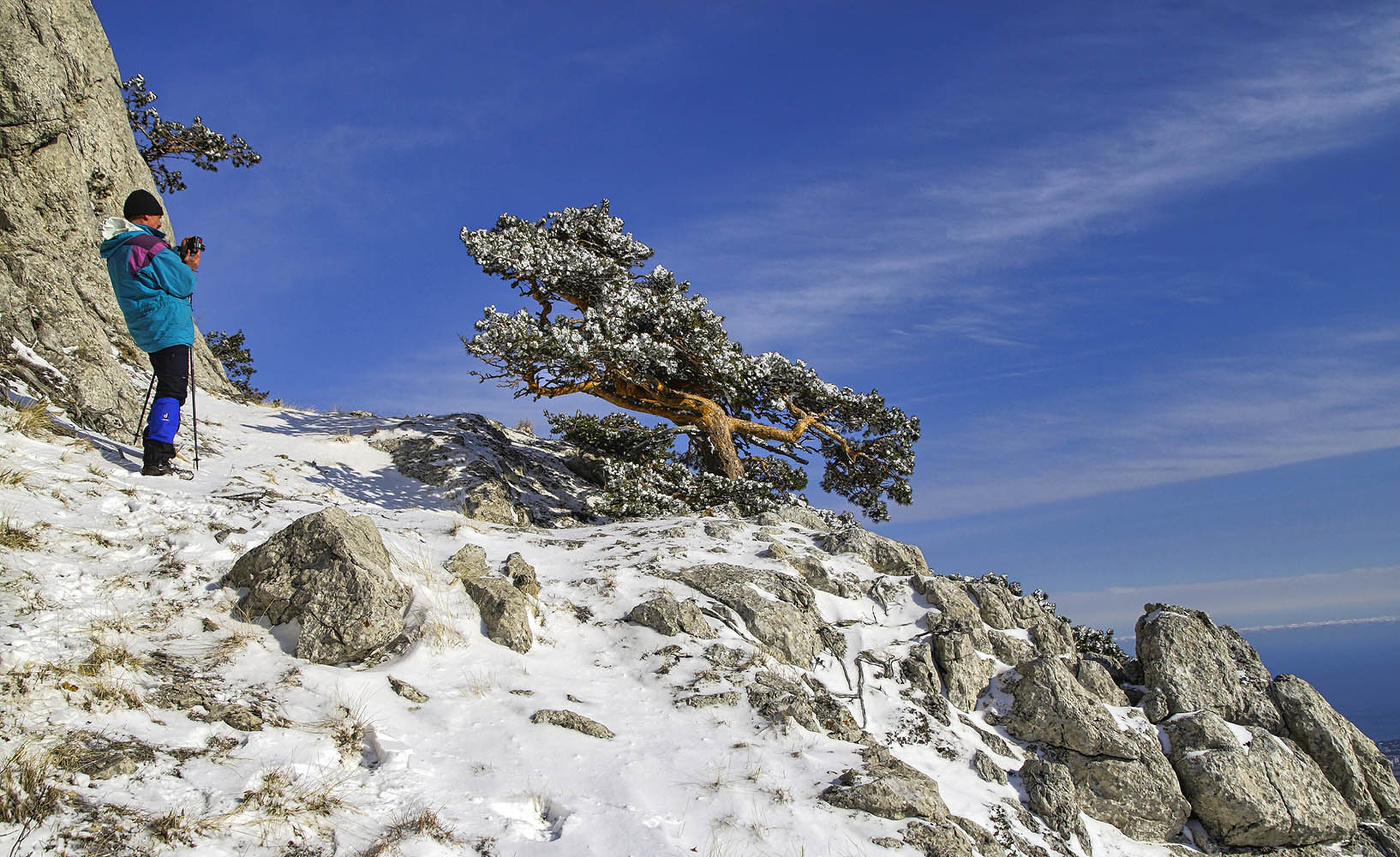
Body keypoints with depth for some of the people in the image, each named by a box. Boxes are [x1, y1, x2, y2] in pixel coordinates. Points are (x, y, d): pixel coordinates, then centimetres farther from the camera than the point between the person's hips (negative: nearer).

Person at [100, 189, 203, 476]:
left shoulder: (116, 250, 12)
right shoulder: (149, 246, -18)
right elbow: (182, 284, -15)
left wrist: (181, 257, 9)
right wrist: (190, 266, 4)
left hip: (147, 332, 10)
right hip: (169, 327, -10)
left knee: (167, 386, 24)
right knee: (173, 391, -10)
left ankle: (156, 448, 31)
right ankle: (156, 459, -17)